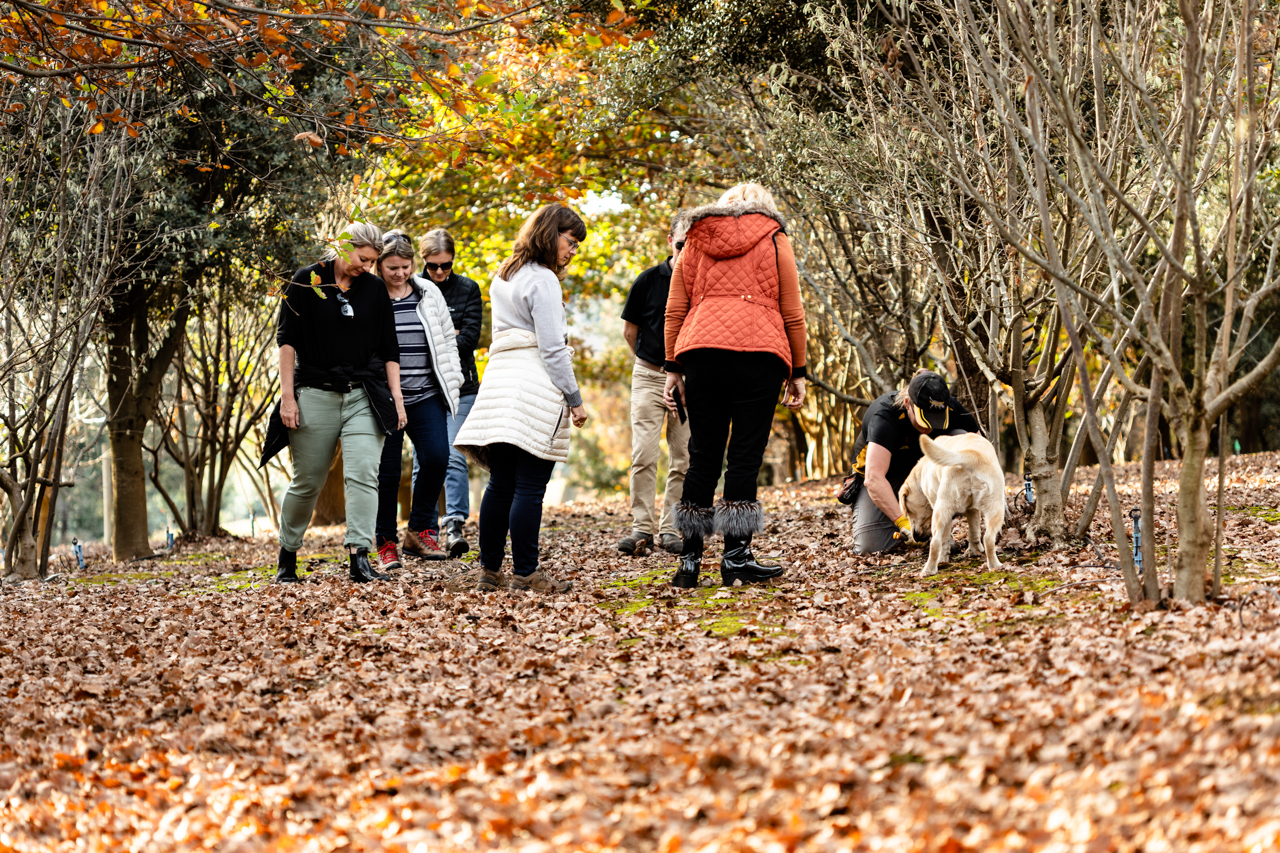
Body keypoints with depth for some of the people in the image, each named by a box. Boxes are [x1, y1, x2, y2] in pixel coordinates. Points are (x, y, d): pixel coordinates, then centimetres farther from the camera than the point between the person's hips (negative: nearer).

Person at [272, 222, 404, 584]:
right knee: (307, 483, 5)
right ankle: (287, 555, 24)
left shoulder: (375, 289, 8)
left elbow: (388, 348, 12)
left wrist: (396, 396, 4)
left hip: (364, 397, 2)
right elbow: (287, 339, -1)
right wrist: (287, 396, -7)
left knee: (363, 474, -14)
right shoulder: (307, 282, -1)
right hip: (316, 396, -2)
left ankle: (359, 558, -20)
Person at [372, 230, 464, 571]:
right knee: (387, 470, -1)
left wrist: (452, 381, 12)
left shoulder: (428, 293, 9)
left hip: (426, 396, 3)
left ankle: (420, 530, 6)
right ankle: (386, 544, 11)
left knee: (436, 457, -11)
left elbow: (447, 339, 17)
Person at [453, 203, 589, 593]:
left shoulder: (502, 278, 21)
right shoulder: (542, 281, -6)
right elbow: (552, 346, -11)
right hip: (535, 384, -9)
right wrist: (574, 398, -8)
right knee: (529, 486, -7)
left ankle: (490, 569, 13)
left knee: (500, 485, 11)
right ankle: (526, 572, -6)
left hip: (499, 381, 9)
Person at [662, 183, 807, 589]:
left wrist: (673, 368, 14)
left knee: (702, 456, 6)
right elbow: (792, 313, 9)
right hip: (758, 353, -3)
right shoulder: (773, 241, 13)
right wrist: (797, 371, 12)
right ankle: (736, 556, -5)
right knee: (745, 455, -2)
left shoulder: (696, 242, 20)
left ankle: (690, 560, 6)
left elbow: (674, 310, 15)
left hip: (699, 350, 3)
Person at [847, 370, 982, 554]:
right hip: (886, 477, -4)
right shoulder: (886, 416, -33)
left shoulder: (952, 410, -20)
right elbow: (873, 479, -43)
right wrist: (903, 523, -51)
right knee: (868, 545, -27)